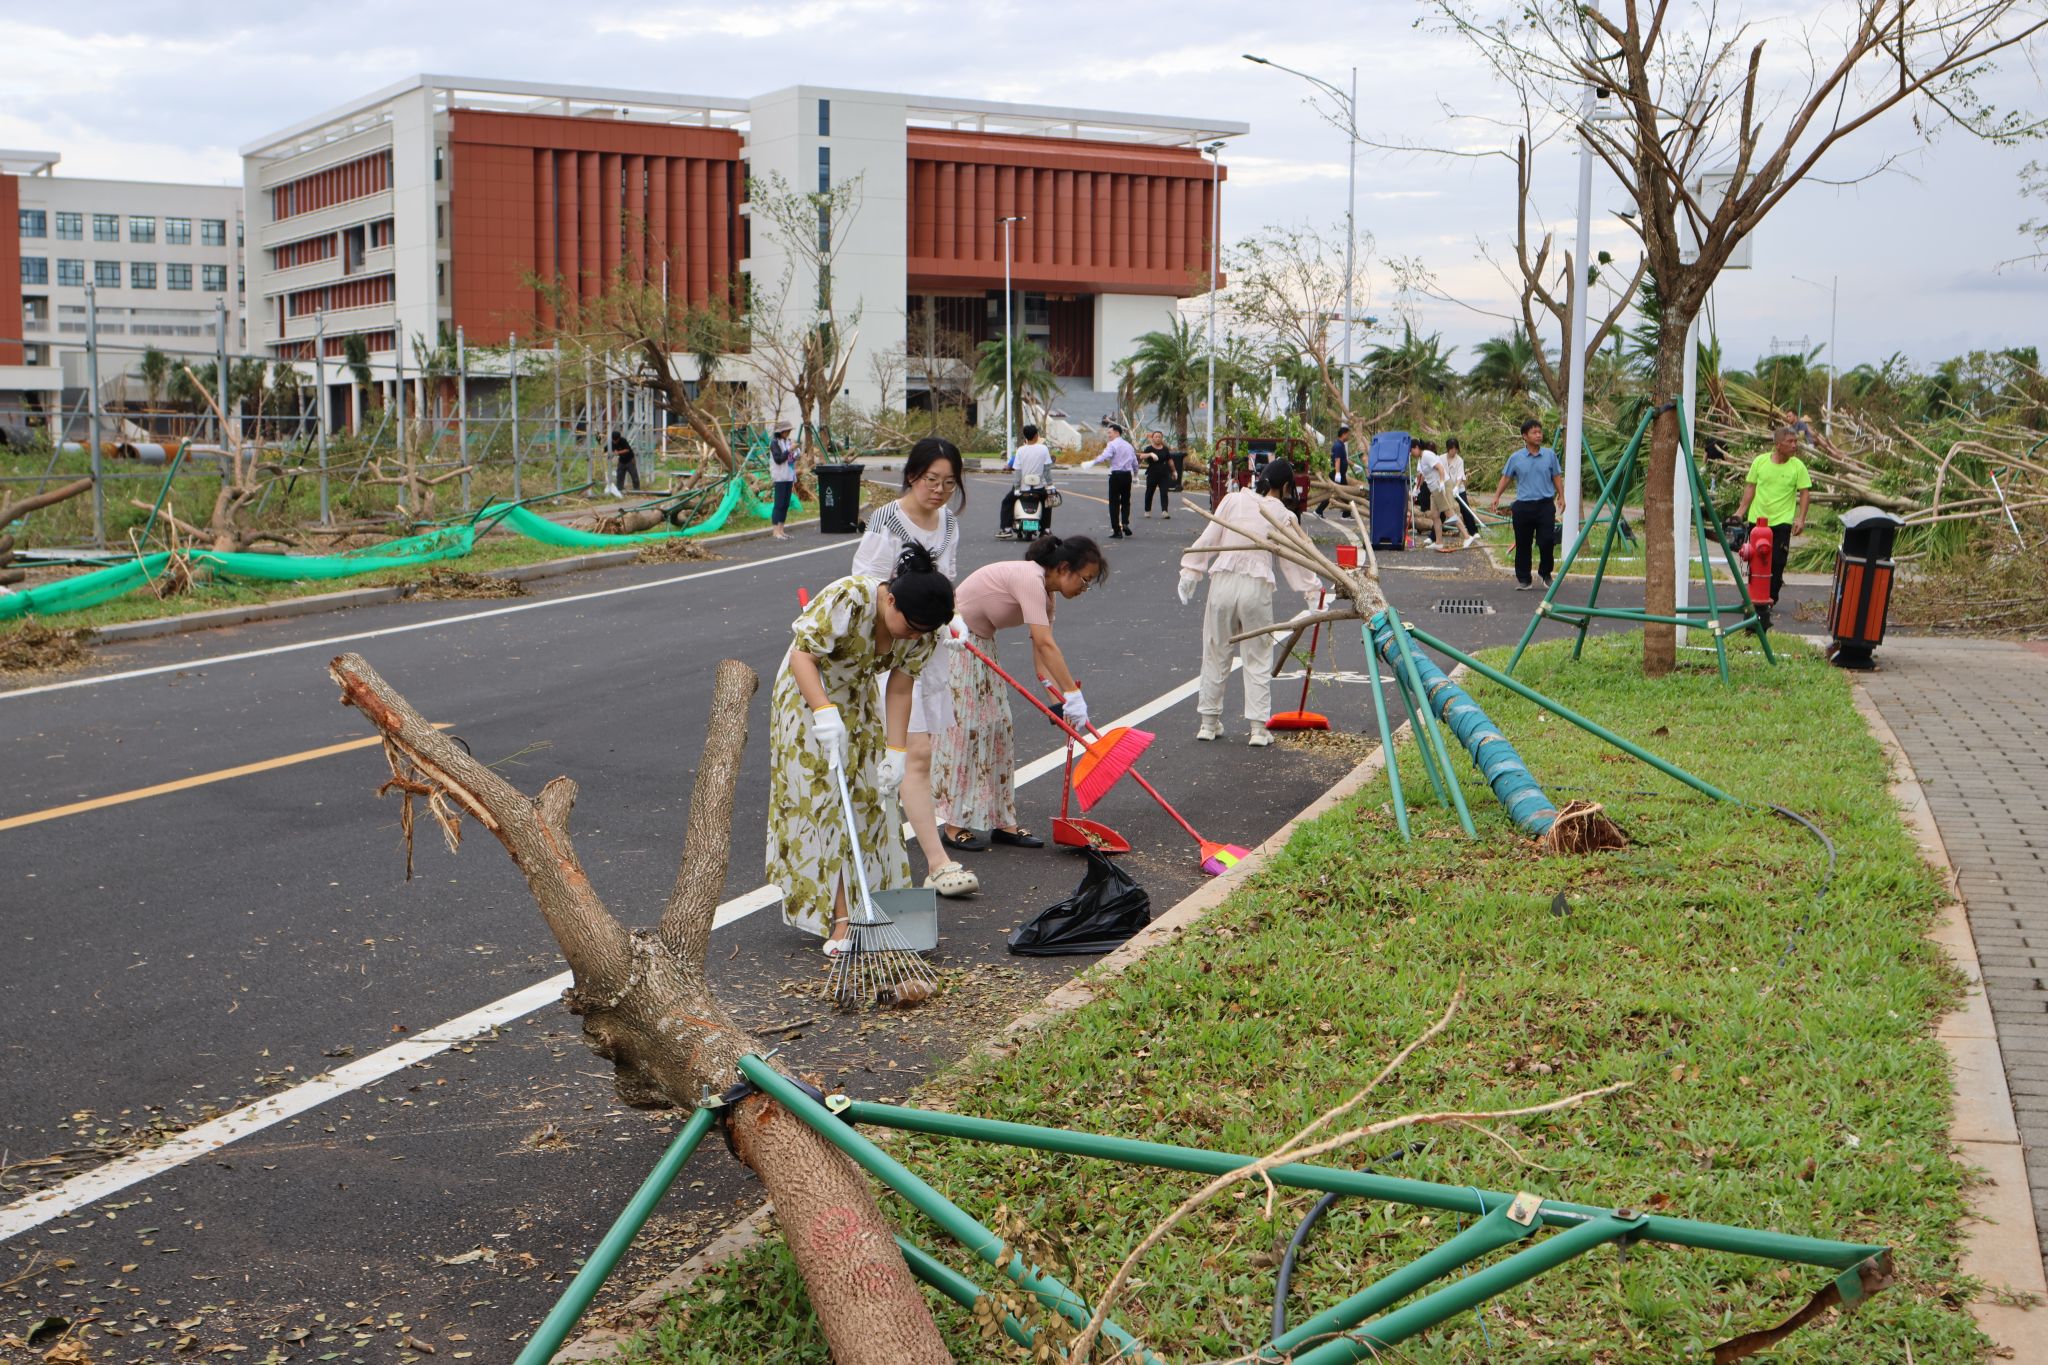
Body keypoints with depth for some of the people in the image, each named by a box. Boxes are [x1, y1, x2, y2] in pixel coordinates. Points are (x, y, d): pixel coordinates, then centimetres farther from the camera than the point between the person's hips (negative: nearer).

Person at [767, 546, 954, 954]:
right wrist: (825, 713, -46)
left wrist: (895, 752, -16)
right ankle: (839, 919, -10)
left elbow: (898, 690, -11)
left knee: (868, 800, 2)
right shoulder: (848, 599, -34)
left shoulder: (922, 634, -16)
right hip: (808, 695, -6)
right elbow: (801, 654, -35)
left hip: (860, 703, 6)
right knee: (823, 802, -10)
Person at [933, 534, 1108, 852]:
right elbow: (1045, 644, -35)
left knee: (998, 729, 8)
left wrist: (1058, 697, -13)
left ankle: (1003, 821, 13)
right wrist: (1073, 694, -36)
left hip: (981, 644, 10)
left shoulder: (1045, 592, 3)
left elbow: (1039, 651, -2)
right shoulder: (1029, 579, -27)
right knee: (961, 728, -9)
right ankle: (954, 826, -3)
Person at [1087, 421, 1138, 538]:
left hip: (1116, 475, -6)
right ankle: (1125, 523, -2)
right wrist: (1136, 473, 38)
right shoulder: (1128, 445, 14)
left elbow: (1103, 456, -25)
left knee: (1114, 503, 1)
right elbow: (1135, 463, 20)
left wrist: (1091, 463, -30)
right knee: (1125, 501, 19)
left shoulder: (1112, 444, -8)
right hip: (1127, 475, 6)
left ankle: (1117, 531, -1)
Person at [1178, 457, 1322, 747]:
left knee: (1216, 653, 13)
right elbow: (1294, 562, 6)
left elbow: (1208, 539, 2)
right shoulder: (1283, 515, 3)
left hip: (1223, 582, 1)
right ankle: (1259, 728, 8)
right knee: (1258, 659, 10)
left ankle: (1209, 723, 21)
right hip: (1257, 586, -1)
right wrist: (1312, 594, 13)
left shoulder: (1233, 499, 4)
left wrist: (1190, 572, 7)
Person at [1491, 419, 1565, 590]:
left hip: (1545, 505, 0)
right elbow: (1506, 478, 8)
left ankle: (1546, 574, 16)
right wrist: (1497, 496, -1)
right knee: (1523, 545, 5)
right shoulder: (1516, 458, 1)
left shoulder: (1550, 455, 4)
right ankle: (1523, 579, 14)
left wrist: (1561, 497, 6)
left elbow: (1557, 477, 11)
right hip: (1523, 506, 0)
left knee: (1547, 542, -5)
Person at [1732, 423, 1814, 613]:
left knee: (1776, 562, -2)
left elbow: (1805, 493, -2)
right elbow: (1750, 487, 7)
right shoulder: (1760, 461, -1)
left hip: (1782, 521, -2)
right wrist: (1741, 510, 2)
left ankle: (1771, 598, 9)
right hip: (1757, 519, 2)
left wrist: (1801, 518, -11)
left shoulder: (1797, 466, -5)